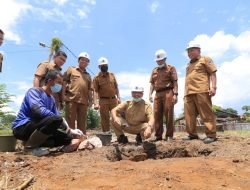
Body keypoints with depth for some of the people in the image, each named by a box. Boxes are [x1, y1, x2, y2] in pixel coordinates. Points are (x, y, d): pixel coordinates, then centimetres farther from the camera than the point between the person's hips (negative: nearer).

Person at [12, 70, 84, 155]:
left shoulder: (51, 98, 12)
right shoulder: (34, 91, -11)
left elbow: (58, 117, 11)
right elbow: (39, 111, -29)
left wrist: (71, 131, -7)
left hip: (36, 129, 8)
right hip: (22, 127, -8)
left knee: (67, 138, -3)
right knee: (56, 119, -32)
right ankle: (30, 146, -16)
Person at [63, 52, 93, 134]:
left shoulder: (88, 75, 24)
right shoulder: (71, 69, 12)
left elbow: (89, 89, 21)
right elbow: (64, 82, 3)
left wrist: (90, 100, 13)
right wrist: (63, 94, -6)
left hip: (83, 101, 4)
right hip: (71, 99, -4)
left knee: (82, 123, 7)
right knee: (70, 121, -3)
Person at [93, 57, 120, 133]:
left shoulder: (112, 75, 11)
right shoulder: (96, 78, -2)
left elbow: (116, 87, 14)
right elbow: (95, 91, -9)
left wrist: (118, 97, 5)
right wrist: (96, 103, -19)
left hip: (113, 99, 3)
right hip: (103, 101, -3)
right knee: (105, 120, 3)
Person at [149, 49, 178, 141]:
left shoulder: (171, 68, 8)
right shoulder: (154, 70, 22)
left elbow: (175, 82, -1)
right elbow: (152, 83, 18)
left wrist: (175, 94, -12)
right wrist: (150, 94, 5)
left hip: (168, 92, -4)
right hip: (158, 94, 5)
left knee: (168, 115, -6)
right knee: (157, 114, 0)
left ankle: (169, 136, 0)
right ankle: (158, 136, 6)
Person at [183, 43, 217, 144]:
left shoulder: (205, 59, 10)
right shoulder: (189, 65, 29)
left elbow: (212, 73, 0)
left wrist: (213, 87, -13)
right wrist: (185, 92, 21)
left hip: (201, 91, -7)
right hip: (189, 92, 7)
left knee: (206, 114, -6)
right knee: (189, 114, 4)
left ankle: (211, 135, 0)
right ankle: (192, 134, 11)